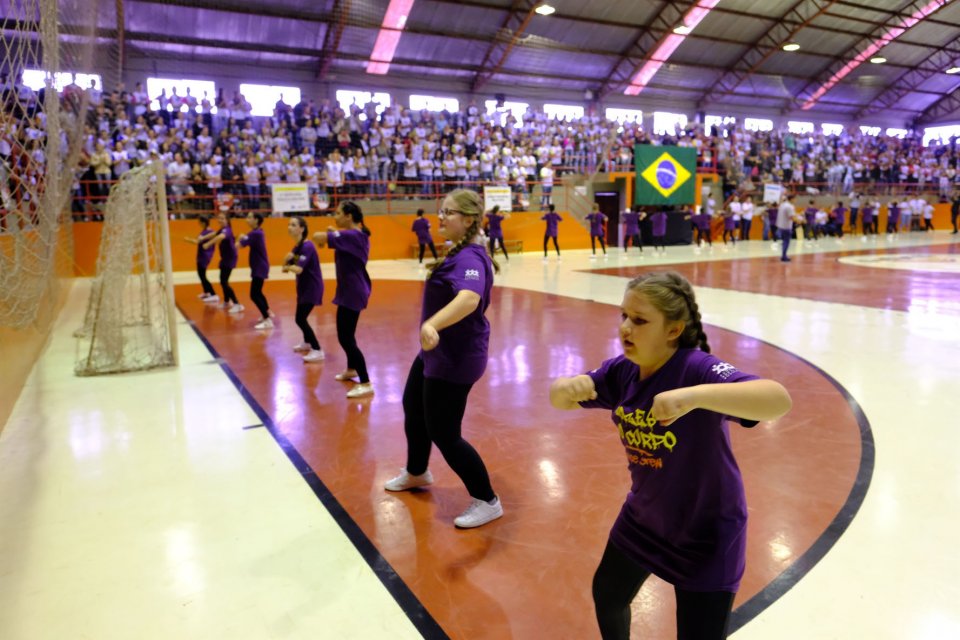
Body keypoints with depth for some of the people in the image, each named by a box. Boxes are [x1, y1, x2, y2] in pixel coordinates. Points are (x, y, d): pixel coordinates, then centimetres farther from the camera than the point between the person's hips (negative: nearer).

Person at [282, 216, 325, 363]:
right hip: (303, 286, 9)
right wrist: (286, 259, -14)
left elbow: (298, 269, -30)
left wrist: (288, 267, -8)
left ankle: (318, 351, -10)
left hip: (312, 287, -9)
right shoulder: (296, 247, 9)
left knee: (300, 319, -13)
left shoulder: (307, 246, -21)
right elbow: (286, 267, 8)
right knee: (301, 317, 21)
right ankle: (307, 343, 43)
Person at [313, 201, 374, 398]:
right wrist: (333, 233, 1)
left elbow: (318, 237, -25)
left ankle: (366, 384, -7)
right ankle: (351, 369, 42)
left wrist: (324, 238, -3)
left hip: (352, 292, -10)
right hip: (352, 290, 10)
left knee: (345, 338, -8)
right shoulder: (357, 235, 9)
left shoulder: (351, 235, -20)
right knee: (346, 333, 24)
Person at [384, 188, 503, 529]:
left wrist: (431, 325, -63)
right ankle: (416, 473, 51)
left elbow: (470, 299, -48)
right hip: (437, 352, 11)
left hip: (455, 359, -11)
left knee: (443, 434, -2)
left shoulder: (469, 258, -26)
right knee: (413, 409, 26)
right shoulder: (460, 253, 6)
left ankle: (488, 502, 16)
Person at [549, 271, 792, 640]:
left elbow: (779, 400, -43)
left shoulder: (698, 368, -30)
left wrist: (695, 395, -58)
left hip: (704, 533, -6)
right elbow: (557, 398, -3)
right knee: (607, 597, 25)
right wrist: (566, 387, -27)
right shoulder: (621, 371, -11)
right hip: (643, 518, 6)